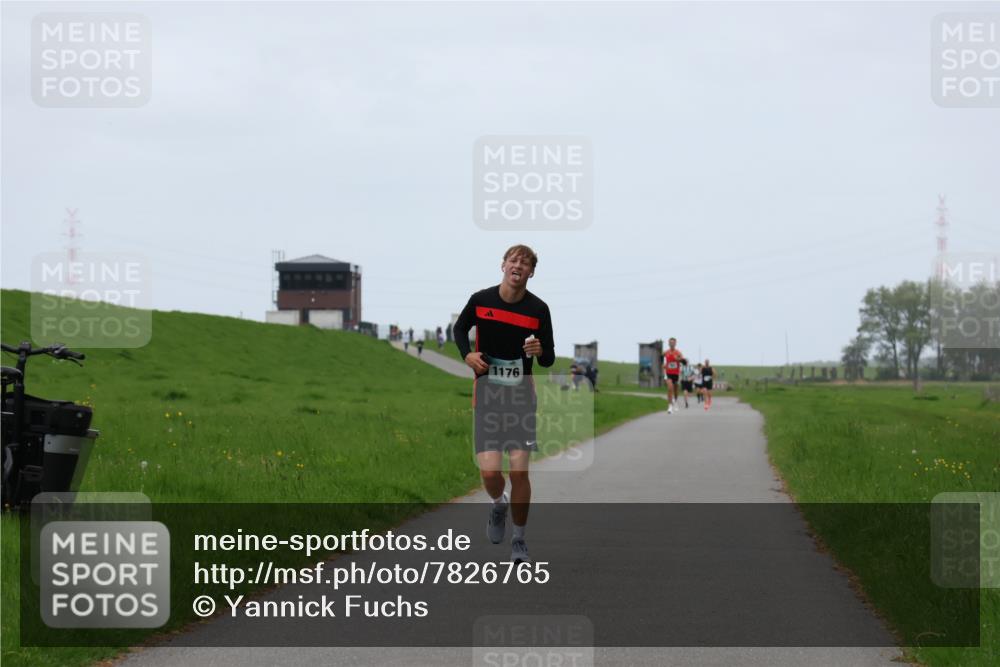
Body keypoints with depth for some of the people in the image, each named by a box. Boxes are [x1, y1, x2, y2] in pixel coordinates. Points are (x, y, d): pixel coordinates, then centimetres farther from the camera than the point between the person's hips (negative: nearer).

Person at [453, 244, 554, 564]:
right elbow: (460, 329, 16)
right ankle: (498, 505, 28)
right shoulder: (480, 300, -3)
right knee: (490, 472, -10)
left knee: (519, 471, -6)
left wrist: (540, 351, -20)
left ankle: (519, 540, 13)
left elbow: (549, 360, 3)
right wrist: (467, 354, -3)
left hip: (522, 397, 0)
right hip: (487, 396, 0)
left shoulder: (539, 309, -4)